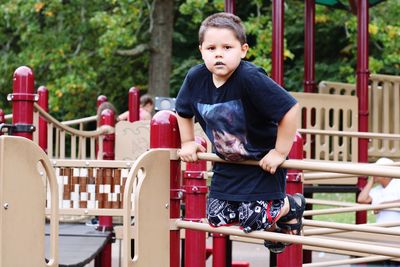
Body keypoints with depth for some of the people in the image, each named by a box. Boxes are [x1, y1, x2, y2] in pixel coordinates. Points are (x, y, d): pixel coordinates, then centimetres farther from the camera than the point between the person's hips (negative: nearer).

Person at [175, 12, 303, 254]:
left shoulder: (250, 78, -31)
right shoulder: (195, 78, -12)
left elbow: (291, 109, -31)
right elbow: (183, 111, 11)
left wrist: (280, 152, -25)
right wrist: (188, 143, 9)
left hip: (263, 161, -6)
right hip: (227, 164, 6)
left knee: (253, 220, -12)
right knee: (216, 218, 7)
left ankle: (291, 206, 21)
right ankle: (269, 216, 34)